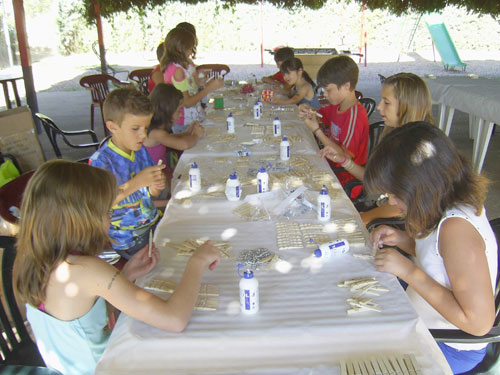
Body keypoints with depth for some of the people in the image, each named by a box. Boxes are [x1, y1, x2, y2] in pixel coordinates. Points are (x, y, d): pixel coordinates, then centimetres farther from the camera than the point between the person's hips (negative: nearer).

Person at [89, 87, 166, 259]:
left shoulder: (141, 151, 4)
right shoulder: (100, 161, -16)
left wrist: (156, 186, -10)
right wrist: (136, 182, -32)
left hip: (153, 223, 7)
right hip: (127, 238, -7)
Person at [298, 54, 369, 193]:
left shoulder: (355, 115, -22)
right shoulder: (337, 106, 4)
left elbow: (346, 157, -24)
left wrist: (317, 130, -20)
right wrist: (307, 111, -3)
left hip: (344, 181, -8)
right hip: (331, 168, 8)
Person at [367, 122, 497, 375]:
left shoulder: (457, 228, -33)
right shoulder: (455, 200, -8)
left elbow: (479, 322, -30)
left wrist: (409, 271, -28)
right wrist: (402, 240, -7)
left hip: (450, 348, -8)